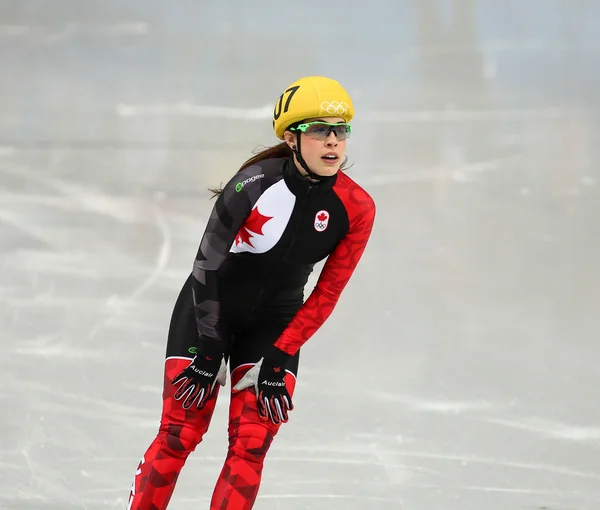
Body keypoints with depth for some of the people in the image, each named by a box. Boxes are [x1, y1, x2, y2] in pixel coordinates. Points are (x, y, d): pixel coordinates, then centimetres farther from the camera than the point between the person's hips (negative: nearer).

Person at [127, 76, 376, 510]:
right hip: (207, 309, -3)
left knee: (252, 445, -6)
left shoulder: (356, 209, -14)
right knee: (180, 433, -5)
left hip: (274, 323, 3)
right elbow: (207, 263, -16)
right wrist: (208, 347, -15)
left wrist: (278, 357, -10)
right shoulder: (256, 183, -24)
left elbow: (327, 293, -7)